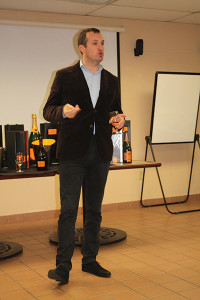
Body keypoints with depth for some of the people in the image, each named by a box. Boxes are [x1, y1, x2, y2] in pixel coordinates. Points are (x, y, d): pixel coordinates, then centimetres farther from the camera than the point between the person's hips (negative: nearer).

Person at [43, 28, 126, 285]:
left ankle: (90, 260, 22)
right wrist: (63, 111, -21)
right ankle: (63, 266, 1)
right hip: (73, 152, -4)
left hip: (100, 152, 4)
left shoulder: (111, 81, 14)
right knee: (68, 210, -6)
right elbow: (48, 111, 1)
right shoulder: (65, 76, 3)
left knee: (94, 211, 11)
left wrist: (118, 118, -4)